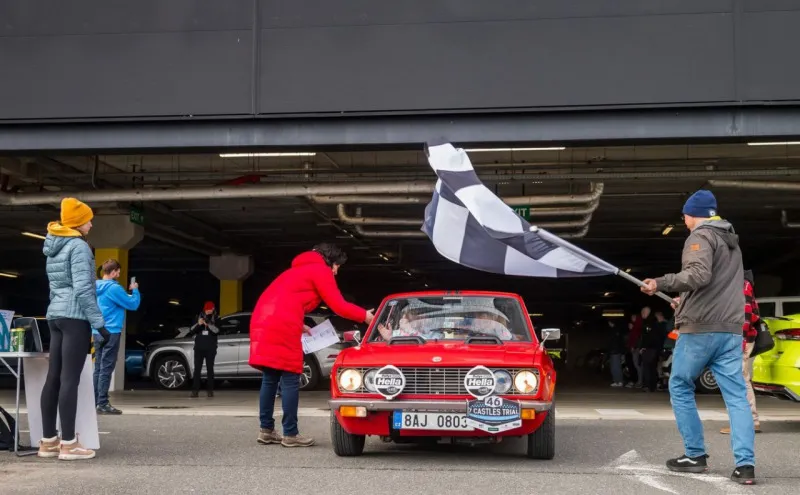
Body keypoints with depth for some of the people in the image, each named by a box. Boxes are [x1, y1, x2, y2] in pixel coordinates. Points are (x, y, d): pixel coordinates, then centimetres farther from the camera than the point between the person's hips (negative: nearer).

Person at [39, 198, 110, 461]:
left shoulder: (54, 247, 18)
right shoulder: (79, 246, -10)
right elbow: (83, 288, -17)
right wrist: (99, 323, -16)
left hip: (55, 315, 9)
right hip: (75, 316, -9)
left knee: (53, 378, 7)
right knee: (70, 379, -9)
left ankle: (48, 441, 10)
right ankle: (68, 443, -9)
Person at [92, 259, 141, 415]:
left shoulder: (96, 288, 12)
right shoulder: (114, 288, -14)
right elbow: (133, 304, -9)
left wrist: (128, 292, 20)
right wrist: (135, 291, 7)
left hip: (97, 332, 9)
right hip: (111, 332, -9)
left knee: (98, 368, 12)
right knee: (106, 369, -8)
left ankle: (94, 402, 13)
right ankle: (103, 404, -9)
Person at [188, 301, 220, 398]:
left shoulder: (216, 319, 4)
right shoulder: (199, 317, 9)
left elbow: (217, 330, -13)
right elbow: (191, 331, 4)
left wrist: (208, 324, -28)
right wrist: (198, 324, -14)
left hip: (210, 348, -1)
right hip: (199, 347, 1)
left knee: (210, 368, 0)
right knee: (197, 369, -3)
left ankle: (210, 390, 2)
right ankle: (195, 390, -7)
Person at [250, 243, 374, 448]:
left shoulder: (300, 269, 31)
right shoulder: (320, 270, 4)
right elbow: (339, 306, 0)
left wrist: (299, 325, 26)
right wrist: (365, 316, 11)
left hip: (261, 321, 9)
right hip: (281, 327, -9)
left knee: (269, 379, 13)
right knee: (290, 380, -3)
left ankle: (266, 430, 16)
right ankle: (290, 434, 0)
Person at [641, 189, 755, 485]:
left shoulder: (700, 236, -4)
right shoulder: (731, 243, 23)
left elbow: (698, 274, -22)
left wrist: (661, 283, -22)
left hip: (699, 328, -7)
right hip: (731, 329, 7)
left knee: (680, 388, 8)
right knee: (736, 395, 0)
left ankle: (695, 455, 9)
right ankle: (745, 464, -9)